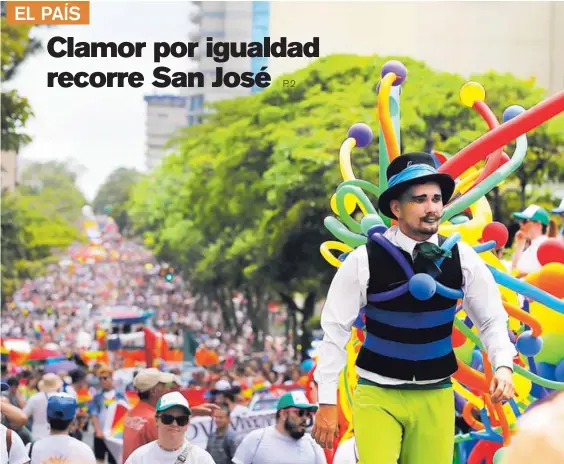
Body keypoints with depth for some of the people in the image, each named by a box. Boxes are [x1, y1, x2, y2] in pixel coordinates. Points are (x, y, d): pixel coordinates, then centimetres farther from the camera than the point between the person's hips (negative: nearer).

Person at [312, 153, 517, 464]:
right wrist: (327, 402, -6)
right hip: (377, 394, -3)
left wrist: (503, 365, -13)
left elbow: (492, 319, 5)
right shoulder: (364, 260, -13)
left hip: (436, 396, 3)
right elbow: (335, 330, -6)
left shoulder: (462, 258, -5)